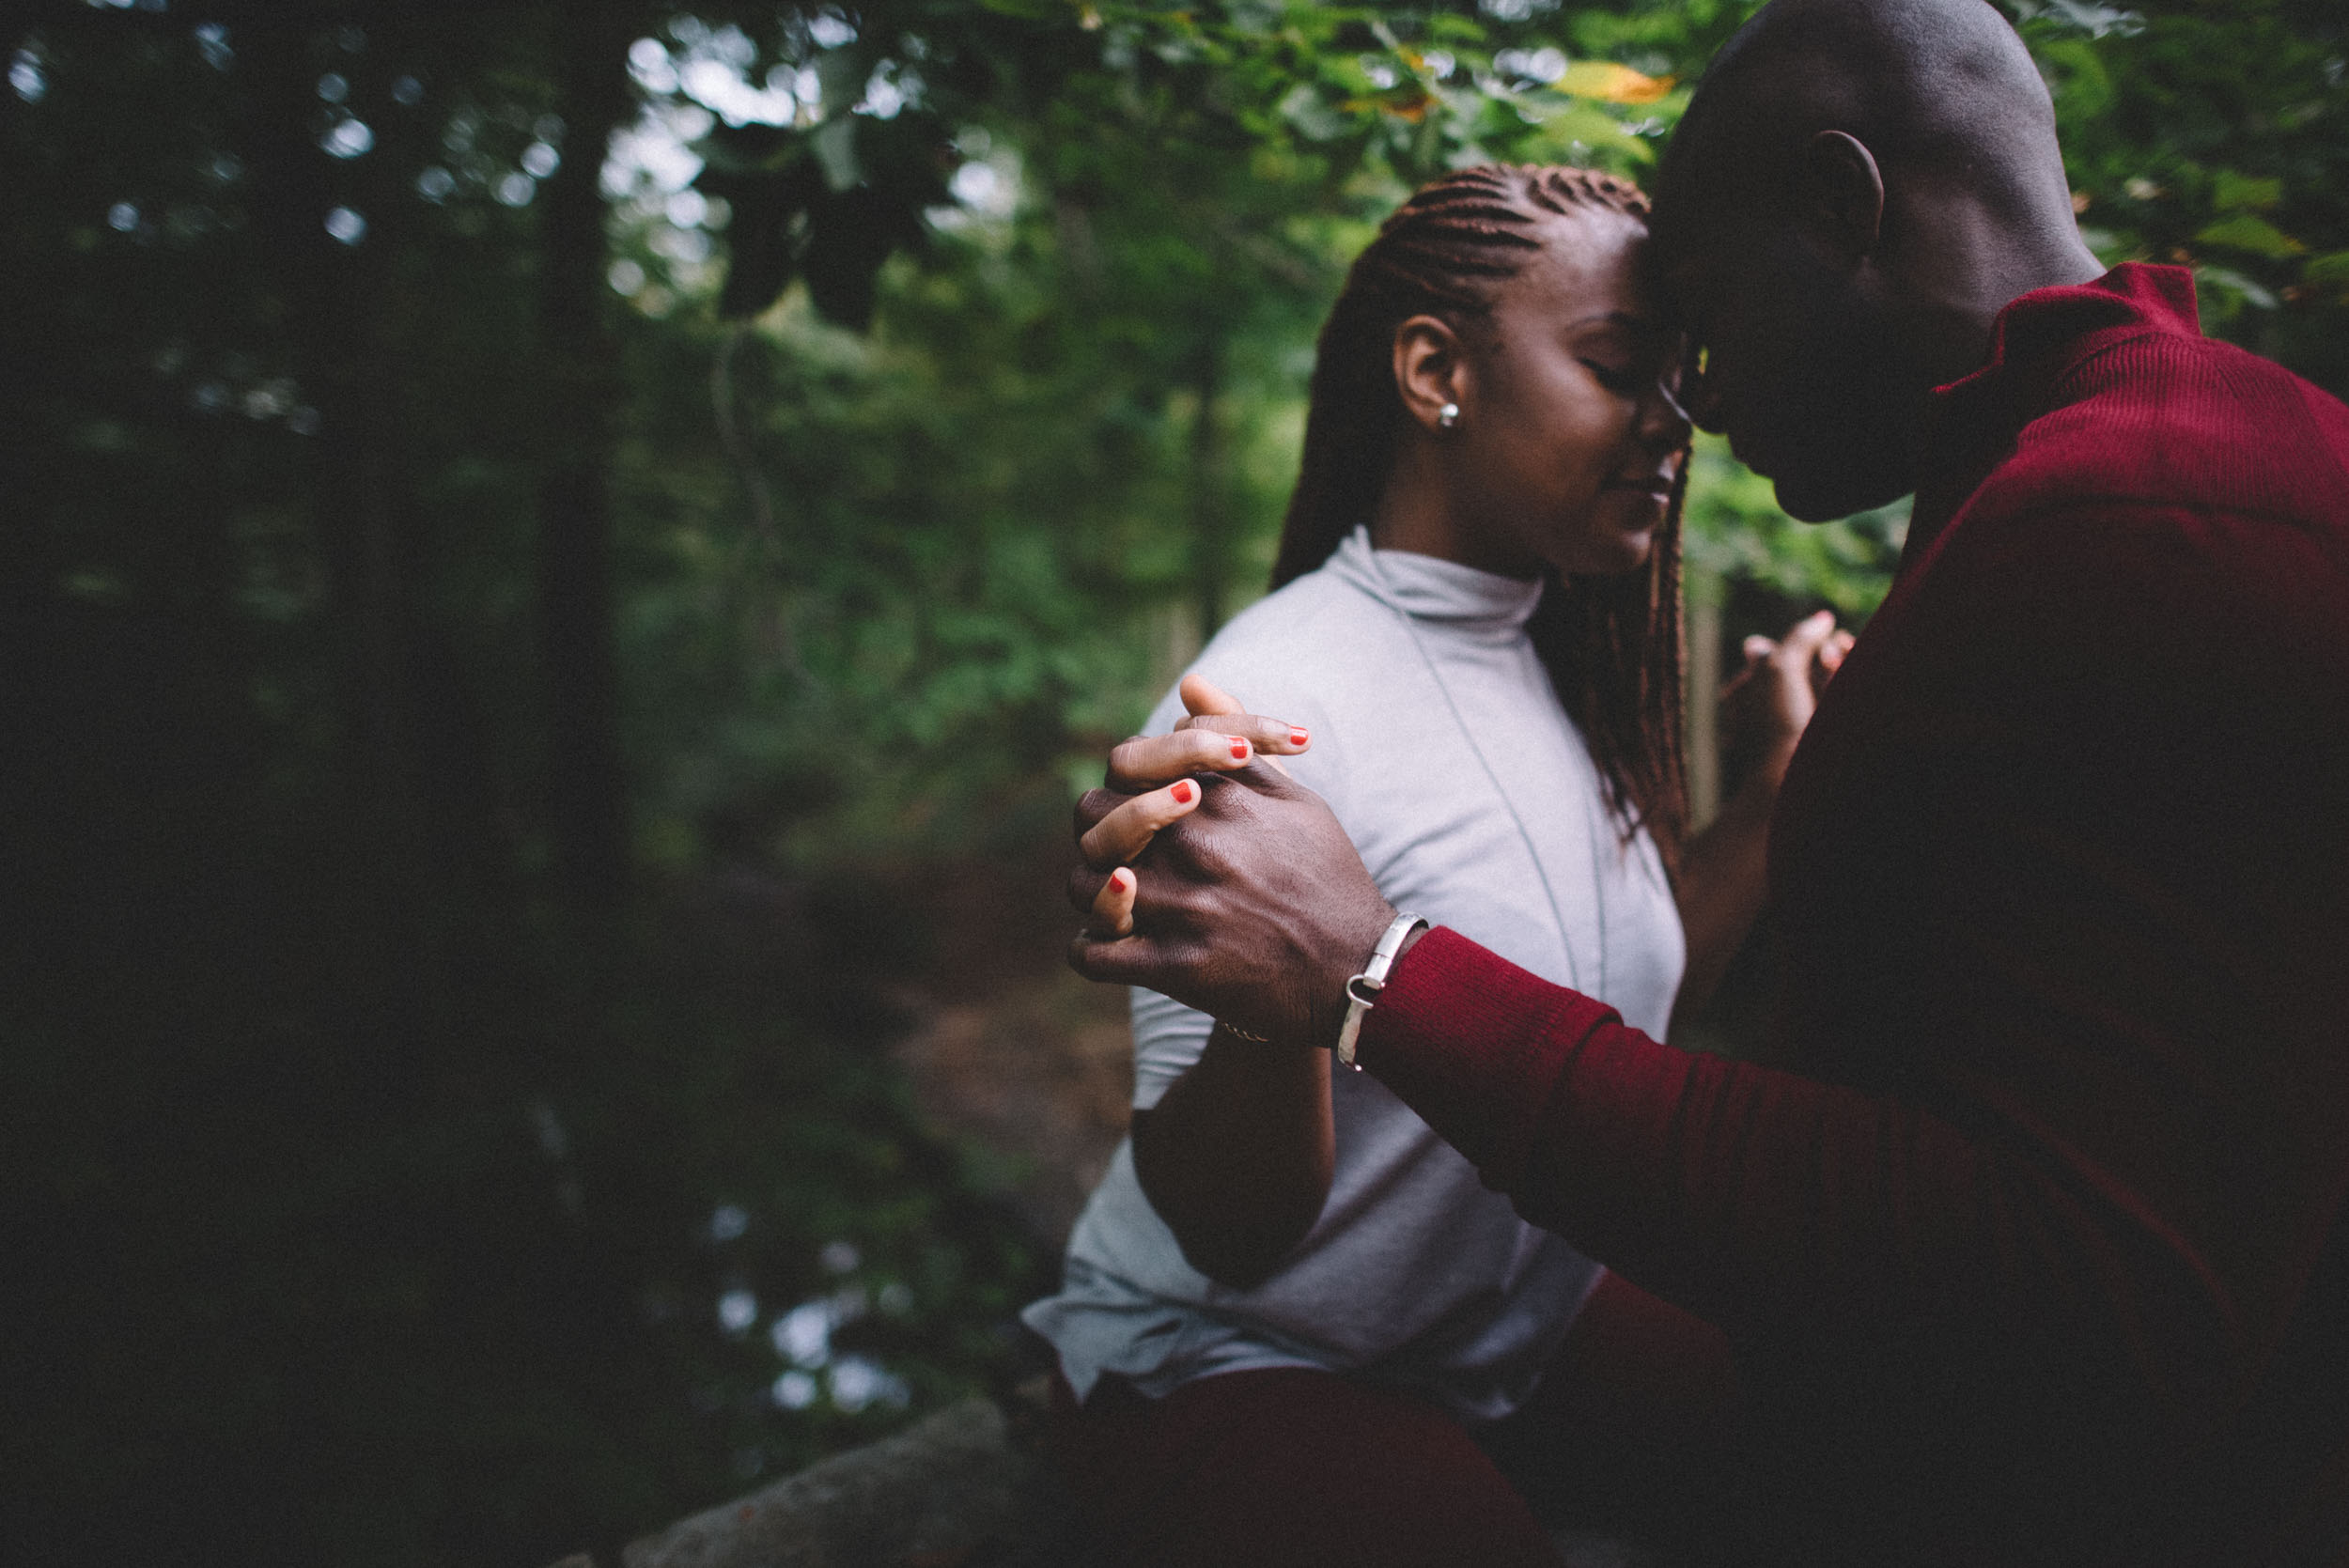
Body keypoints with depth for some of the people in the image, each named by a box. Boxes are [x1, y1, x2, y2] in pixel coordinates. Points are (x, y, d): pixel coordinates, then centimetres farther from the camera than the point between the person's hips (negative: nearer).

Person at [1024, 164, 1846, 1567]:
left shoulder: (1560, 664, 0)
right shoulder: (1278, 706, -25)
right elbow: (1230, 1231, -24)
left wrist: (1784, 778, 7)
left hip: (1526, 1320, 7)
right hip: (1230, 1364, -7)